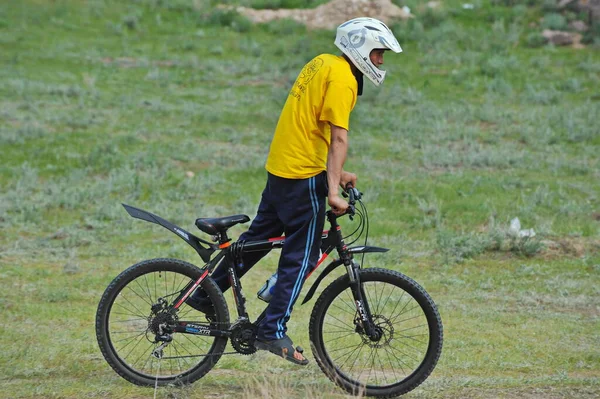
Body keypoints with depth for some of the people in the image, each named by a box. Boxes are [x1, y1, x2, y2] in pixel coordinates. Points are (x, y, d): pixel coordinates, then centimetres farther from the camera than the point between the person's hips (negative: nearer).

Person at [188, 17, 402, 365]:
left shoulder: (323, 63, 14)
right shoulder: (342, 77, -15)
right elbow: (338, 138, -22)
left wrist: (335, 173, 20)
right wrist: (333, 191, -27)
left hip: (280, 165, 9)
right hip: (304, 176, -9)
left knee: (260, 236, 19)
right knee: (302, 256, -4)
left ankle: (206, 293, 25)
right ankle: (273, 332, -3)